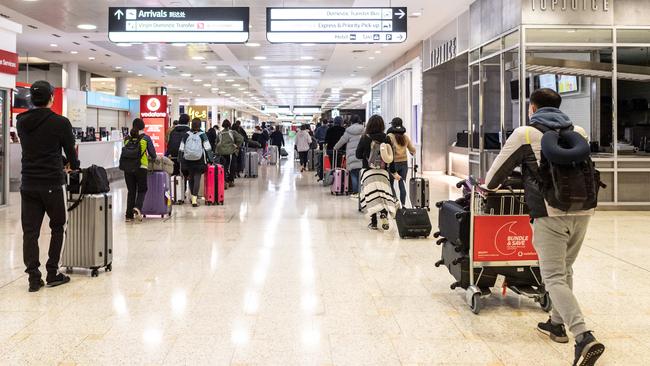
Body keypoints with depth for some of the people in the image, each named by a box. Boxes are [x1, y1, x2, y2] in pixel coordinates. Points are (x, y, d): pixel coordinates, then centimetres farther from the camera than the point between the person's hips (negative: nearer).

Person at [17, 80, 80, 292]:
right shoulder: (60, 122, -9)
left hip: (28, 184, 4)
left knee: (30, 231, 6)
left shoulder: (21, 122, 6)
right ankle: (52, 274, 12)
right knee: (58, 228, 11)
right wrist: (74, 167, 24)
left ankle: (34, 278, 5)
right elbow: (70, 149, 1)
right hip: (52, 183, -4)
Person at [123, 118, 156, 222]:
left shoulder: (127, 139, 8)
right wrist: (153, 158, 25)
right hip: (141, 167, -3)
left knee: (131, 191, 11)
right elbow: (152, 153, 3)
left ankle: (129, 215, 11)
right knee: (142, 190, 11)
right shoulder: (146, 138, 0)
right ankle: (137, 208, -13)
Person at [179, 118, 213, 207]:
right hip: (199, 161, -3)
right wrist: (210, 159, 0)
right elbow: (208, 148, -6)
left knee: (191, 178, 17)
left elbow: (181, 149, 4)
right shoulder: (202, 135, -4)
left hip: (188, 161, 3)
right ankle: (194, 198, -13)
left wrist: (181, 160, 10)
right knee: (197, 179, -3)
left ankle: (193, 196, 28)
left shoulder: (186, 135, 3)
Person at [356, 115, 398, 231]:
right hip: (383, 172, 2)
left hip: (369, 171, -2)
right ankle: (384, 213, -19)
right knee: (384, 194, 7)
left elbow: (358, 155, 0)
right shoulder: (386, 139, -1)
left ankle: (373, 222, 0)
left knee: (371, 196, 1)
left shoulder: (365, 138, -7)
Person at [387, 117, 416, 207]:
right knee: (402, 185, 8)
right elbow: (412, 150, 12)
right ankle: (403, 205, 7)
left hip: (394, 163, -4)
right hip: (404, 163, 4)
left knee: (390, 185, 5)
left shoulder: (390, 136, -8)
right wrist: (413, 153, 34)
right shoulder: (405, 136, 6)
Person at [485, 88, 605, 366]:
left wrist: (489, 185, 31)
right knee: (565, 269, 22)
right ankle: (557, 324, 32)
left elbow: (497, 170, 8)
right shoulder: (579, 132, 16)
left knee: (554, 278, -4)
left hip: (551, 213, -5)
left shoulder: (524, 134, 1)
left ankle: (584, 338, -19)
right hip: (583, 209, 6)